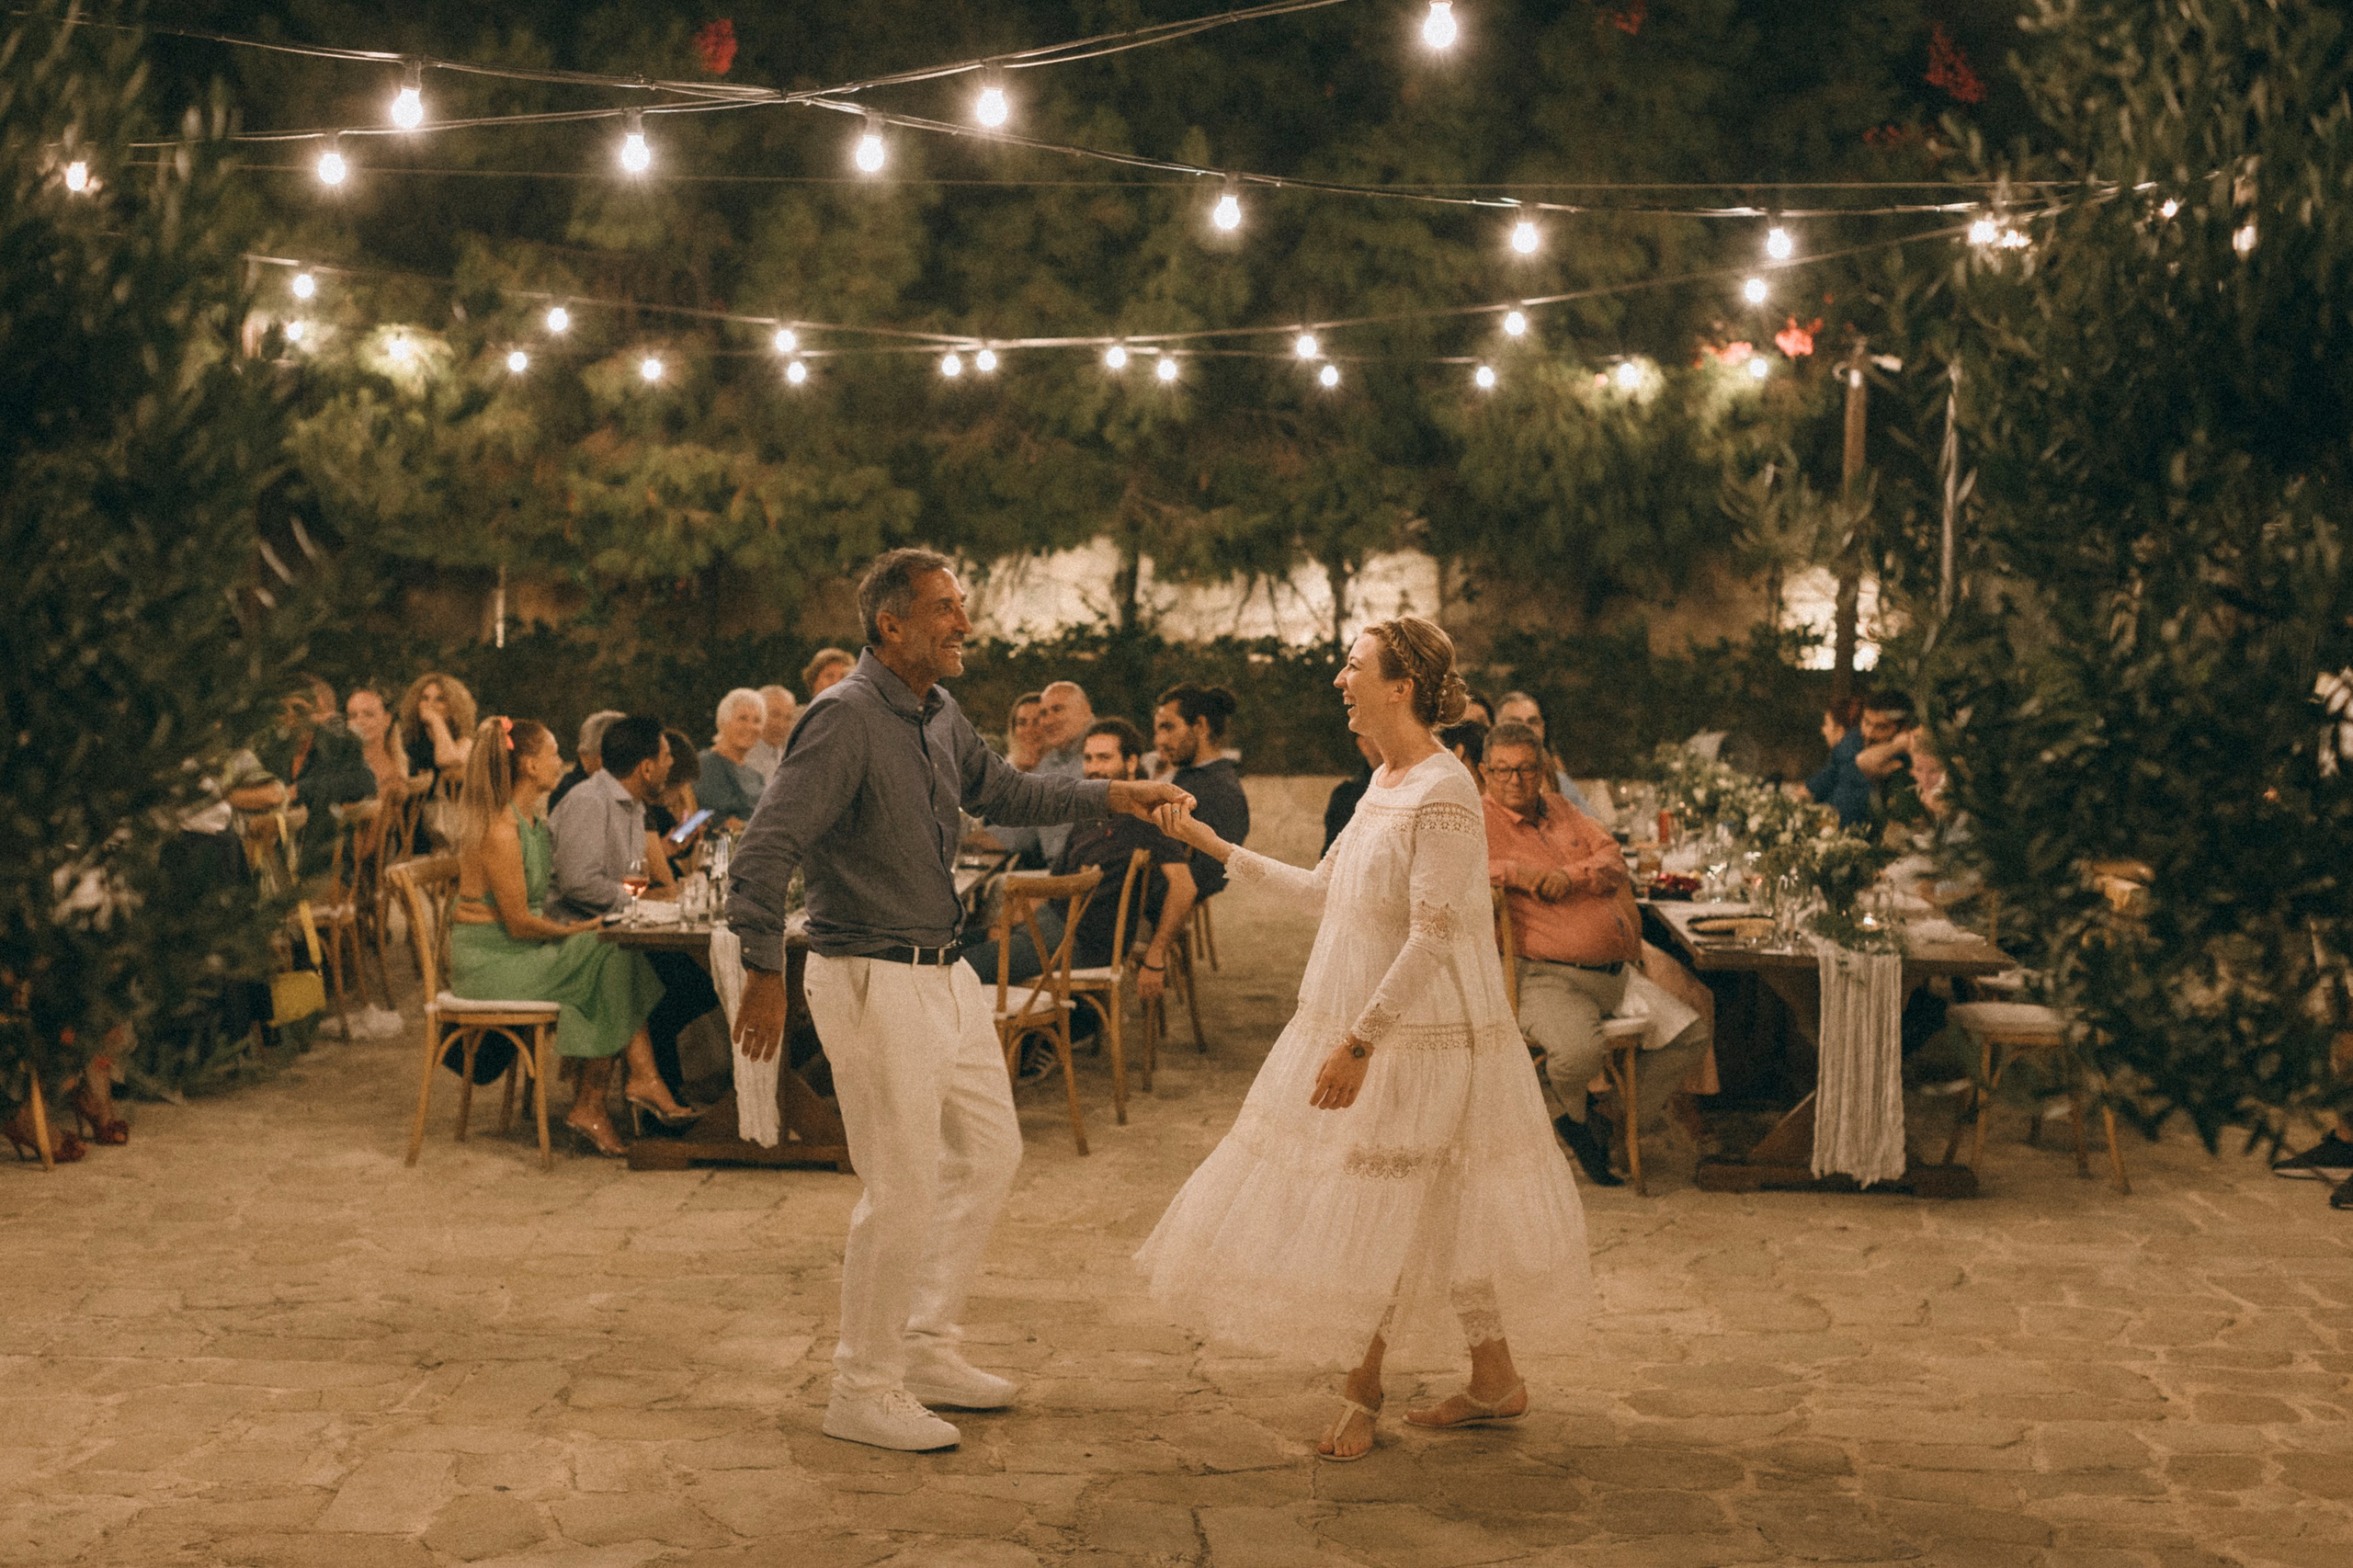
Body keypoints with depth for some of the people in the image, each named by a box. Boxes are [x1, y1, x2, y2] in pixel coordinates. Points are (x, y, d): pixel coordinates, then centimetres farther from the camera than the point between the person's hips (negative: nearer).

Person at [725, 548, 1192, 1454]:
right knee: (902, 1191, -4)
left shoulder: (939, 715, 10)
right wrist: (764, 972, -26)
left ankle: (928, 1348, 30)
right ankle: (863, 1393, 11)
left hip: (946, 973, 10)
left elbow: (1000, 791, 27)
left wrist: (1109, 796, 18)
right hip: (874, 980, -9)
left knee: (988, 1153, 17)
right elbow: (766, 846, -22)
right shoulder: (845, 717, -18)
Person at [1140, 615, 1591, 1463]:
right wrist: (1217, 848, 18)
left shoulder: (1443, 794, -19)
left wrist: (1359, 1042, -26)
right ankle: (1494, 1381, 23)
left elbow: (1431, 938, -24)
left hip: (1420, 1036, -9)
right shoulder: (1386, 781, 10)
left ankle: (1363, 1389, 16)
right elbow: (1324, 887, 18)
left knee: (1386, 1210, 1)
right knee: (1433, 1212, 13)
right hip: (1362, 1027, 9)